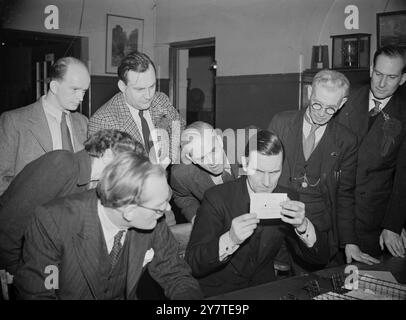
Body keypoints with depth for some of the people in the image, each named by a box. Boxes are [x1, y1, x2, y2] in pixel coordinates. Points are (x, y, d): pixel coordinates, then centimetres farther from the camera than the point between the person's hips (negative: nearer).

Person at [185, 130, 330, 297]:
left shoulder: (287, 200, -2)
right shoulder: (216, 198, -14)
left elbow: (321, 258, -2)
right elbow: (192, 264, -17)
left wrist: (303, 226, -21)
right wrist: (230, 239, -34)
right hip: (217, 292, -2)